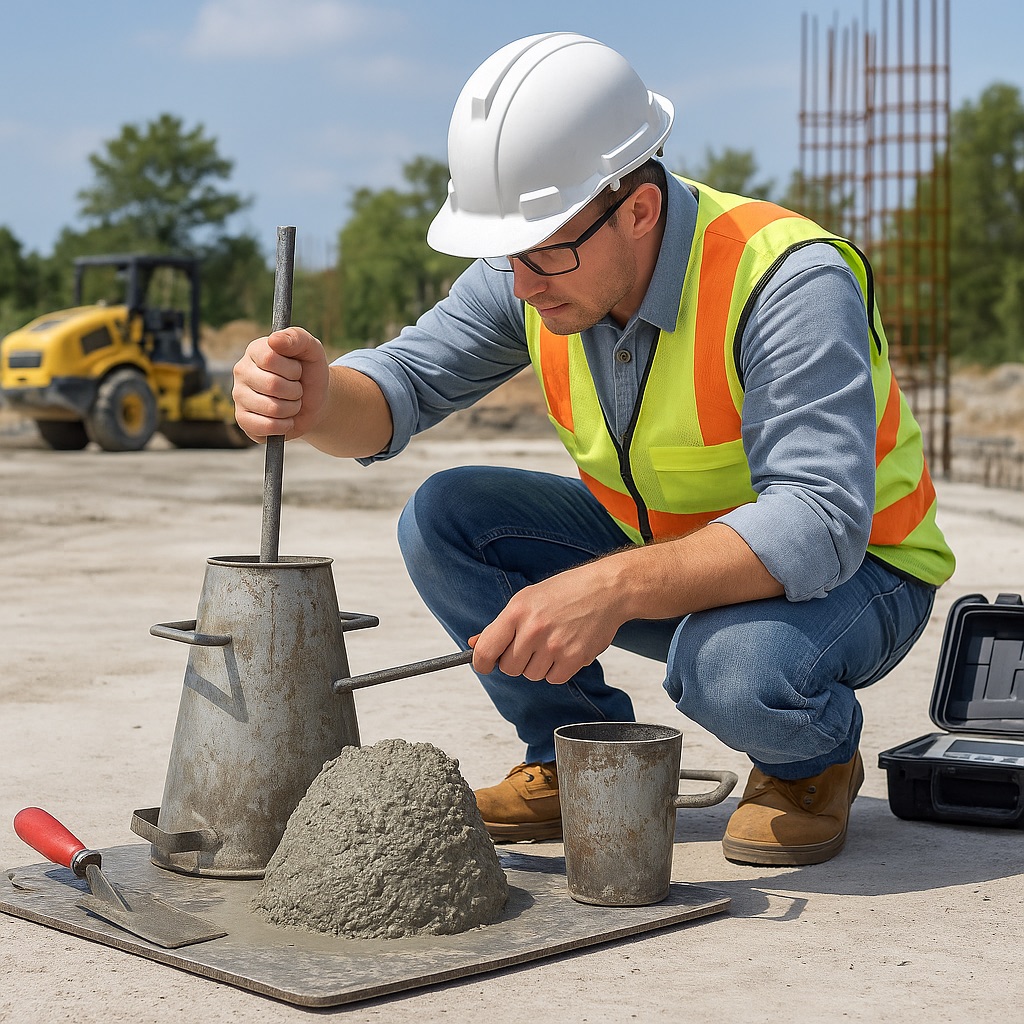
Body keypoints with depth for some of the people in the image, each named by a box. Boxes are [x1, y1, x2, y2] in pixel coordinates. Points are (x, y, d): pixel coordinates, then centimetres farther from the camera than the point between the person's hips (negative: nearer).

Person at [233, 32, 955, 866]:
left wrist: (613, 588, -51)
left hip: (848, 567, -6)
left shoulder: (787, 280, -31)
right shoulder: (538, 270, -12)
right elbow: (403, 383, -11)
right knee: (443, 519, -11)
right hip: (664, 554, 6)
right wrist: (317, 400, -36)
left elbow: (819, 525, -39)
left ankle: (813, 764, -2)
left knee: (737, 669, -39)